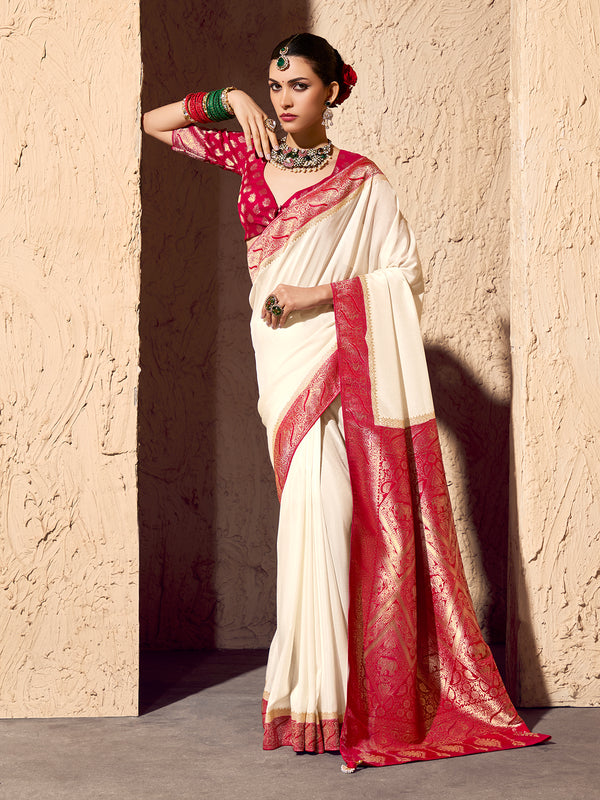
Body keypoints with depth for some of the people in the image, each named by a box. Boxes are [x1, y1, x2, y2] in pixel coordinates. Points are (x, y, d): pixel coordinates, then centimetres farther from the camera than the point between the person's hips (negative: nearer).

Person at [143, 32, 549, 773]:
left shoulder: (361, 179, 1)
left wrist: (319, 294, -12)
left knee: (321, 504, -12)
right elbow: (154, 124, 18)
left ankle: (321, 694, -6)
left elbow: (406, 274, -3)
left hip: (341, 355, -3)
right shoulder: (249, 155, 11)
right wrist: (228, 99, 4)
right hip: (284, 357, 3)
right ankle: (314, 691, 4)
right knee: (313, 500, -2)